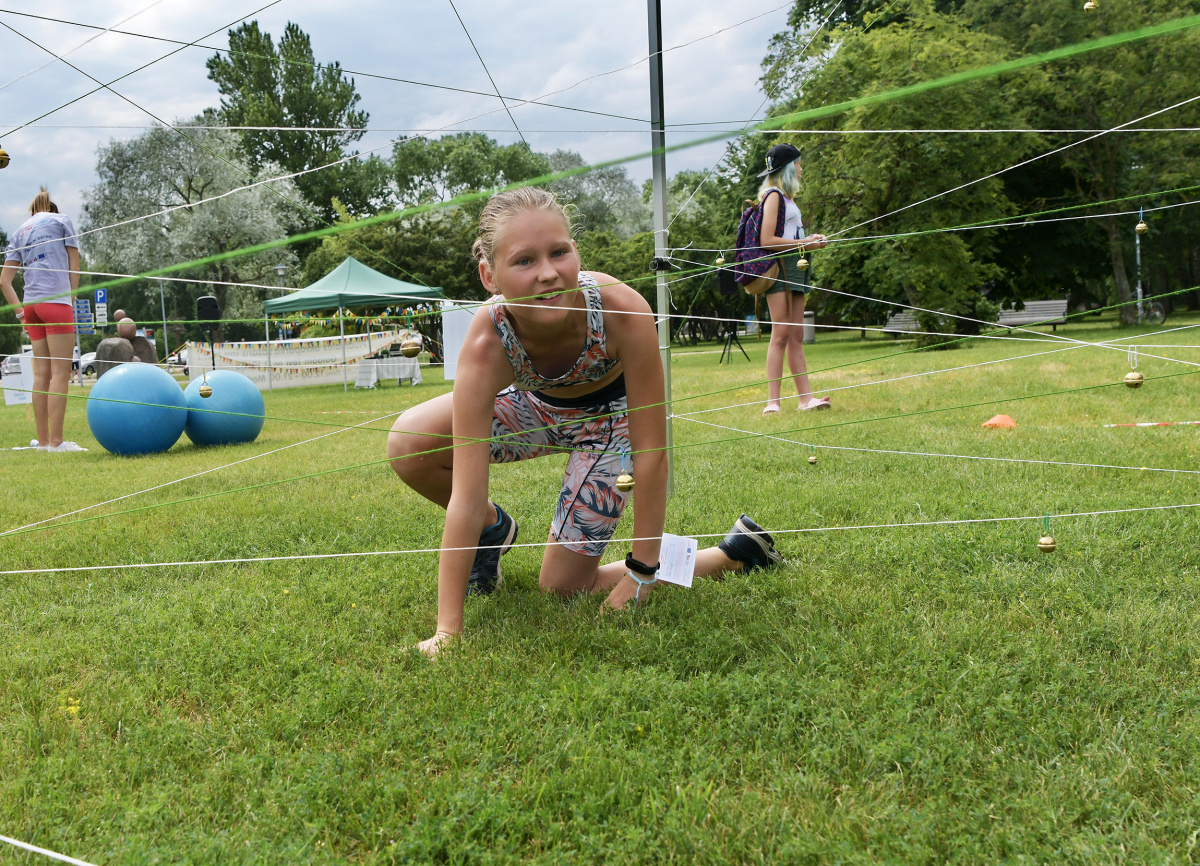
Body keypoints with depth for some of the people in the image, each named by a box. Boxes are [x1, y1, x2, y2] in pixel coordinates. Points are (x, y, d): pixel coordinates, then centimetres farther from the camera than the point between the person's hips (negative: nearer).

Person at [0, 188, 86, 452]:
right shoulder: (61, 220, 9)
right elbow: (74, 267, 6)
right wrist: (72, 300, 12)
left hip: (31, 305, 6)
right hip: (56, 301, -6)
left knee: (42, 373, 7)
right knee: (60, 372, -8)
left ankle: (43, 440, 7)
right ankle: (56, 441, -12)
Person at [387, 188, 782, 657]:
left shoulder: (621, 311, -40)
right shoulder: (487, 343, -35)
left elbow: (652, 451, -28)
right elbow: (464, 497, -34)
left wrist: (643, 572, -22)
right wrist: (447, 630, -32)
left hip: (613, 418, -2)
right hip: (539, 407, 2)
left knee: (563, 586, -1)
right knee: (408, 443, -19)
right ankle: (494, 529, 12)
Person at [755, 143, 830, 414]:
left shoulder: (787, 197, 21)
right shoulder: (773, 196, -8)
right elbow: (767, 240, -16)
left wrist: (809, 240, 11)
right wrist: (804, 244, -12)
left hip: (794, 268, 9)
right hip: (779, 268, -9)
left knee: (796, 336, 7)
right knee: (781, 334, -12)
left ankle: (806, 397, 7)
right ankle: (772, 402, -11)